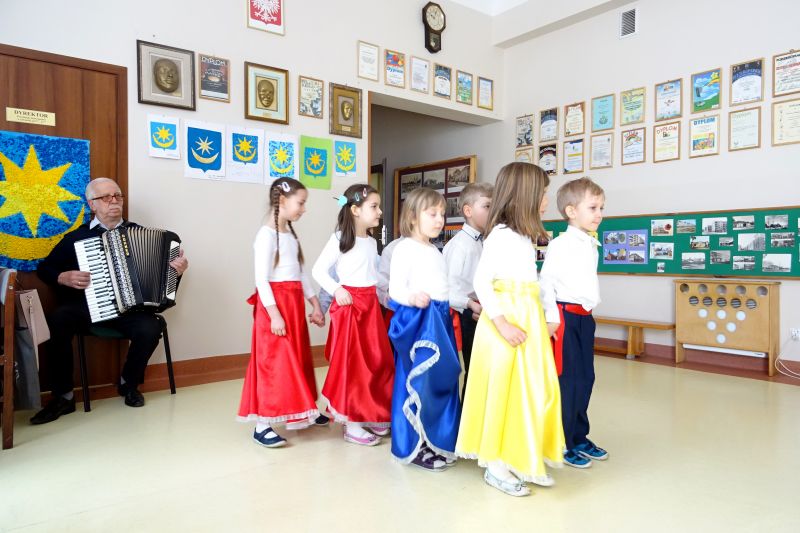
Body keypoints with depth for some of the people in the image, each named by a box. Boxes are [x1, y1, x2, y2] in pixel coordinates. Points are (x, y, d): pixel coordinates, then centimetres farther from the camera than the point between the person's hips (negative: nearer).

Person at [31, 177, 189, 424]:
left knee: (150, 328, -29)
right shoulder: (77, 237, 9)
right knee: (57, 321, -29)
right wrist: (63, 278, -7)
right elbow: (44, 268, 14)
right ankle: (63, 396, -12)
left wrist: (177, 267, -7)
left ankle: (128, 383, 2)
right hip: (86, 307, 1)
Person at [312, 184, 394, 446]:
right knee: (351, 363, -2)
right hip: (348, 304, -7)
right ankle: (351, 424, 9)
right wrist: (337, 290, -21)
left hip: (371, 304, 7)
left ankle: (370, 416, 24)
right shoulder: (339, 238, -9)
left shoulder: (372, 241, 12)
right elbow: (318, 270, -10)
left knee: (376, 361, 9)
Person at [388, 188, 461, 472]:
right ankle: (413, 447, 11)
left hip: (440, 320, 9)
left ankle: (435, 440, 26)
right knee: (416, 382, -3)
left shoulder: (436, 252, 16)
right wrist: (413, 298, -34)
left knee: (441, 381, 12)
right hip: (416, 320, -9)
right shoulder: (405, 248, -10)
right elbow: (395, 288, -17)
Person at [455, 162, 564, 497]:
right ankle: (496, 466, 13)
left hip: (529, 321, 9)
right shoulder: (500, 234, -12)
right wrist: (502, 323, -22)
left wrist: (542, 321, 11)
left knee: (536, 391, 10)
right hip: (506, 323, -9)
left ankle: (523, 460, 24)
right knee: (505, 392, -1)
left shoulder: (526, 237, 16)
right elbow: (481, 282, -17)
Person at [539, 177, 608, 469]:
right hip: (565, 316, -8)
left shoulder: (592, 245, 13)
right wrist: (551, 317, -18)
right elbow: (546, 281, -15)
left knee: (586, 378, 13)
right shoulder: (559, 244, -12)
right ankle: (561, 444, 11)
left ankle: (579, 437, 28)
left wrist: (589, 309, 15)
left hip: (585, 317, 8)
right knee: (567, 379, -2)